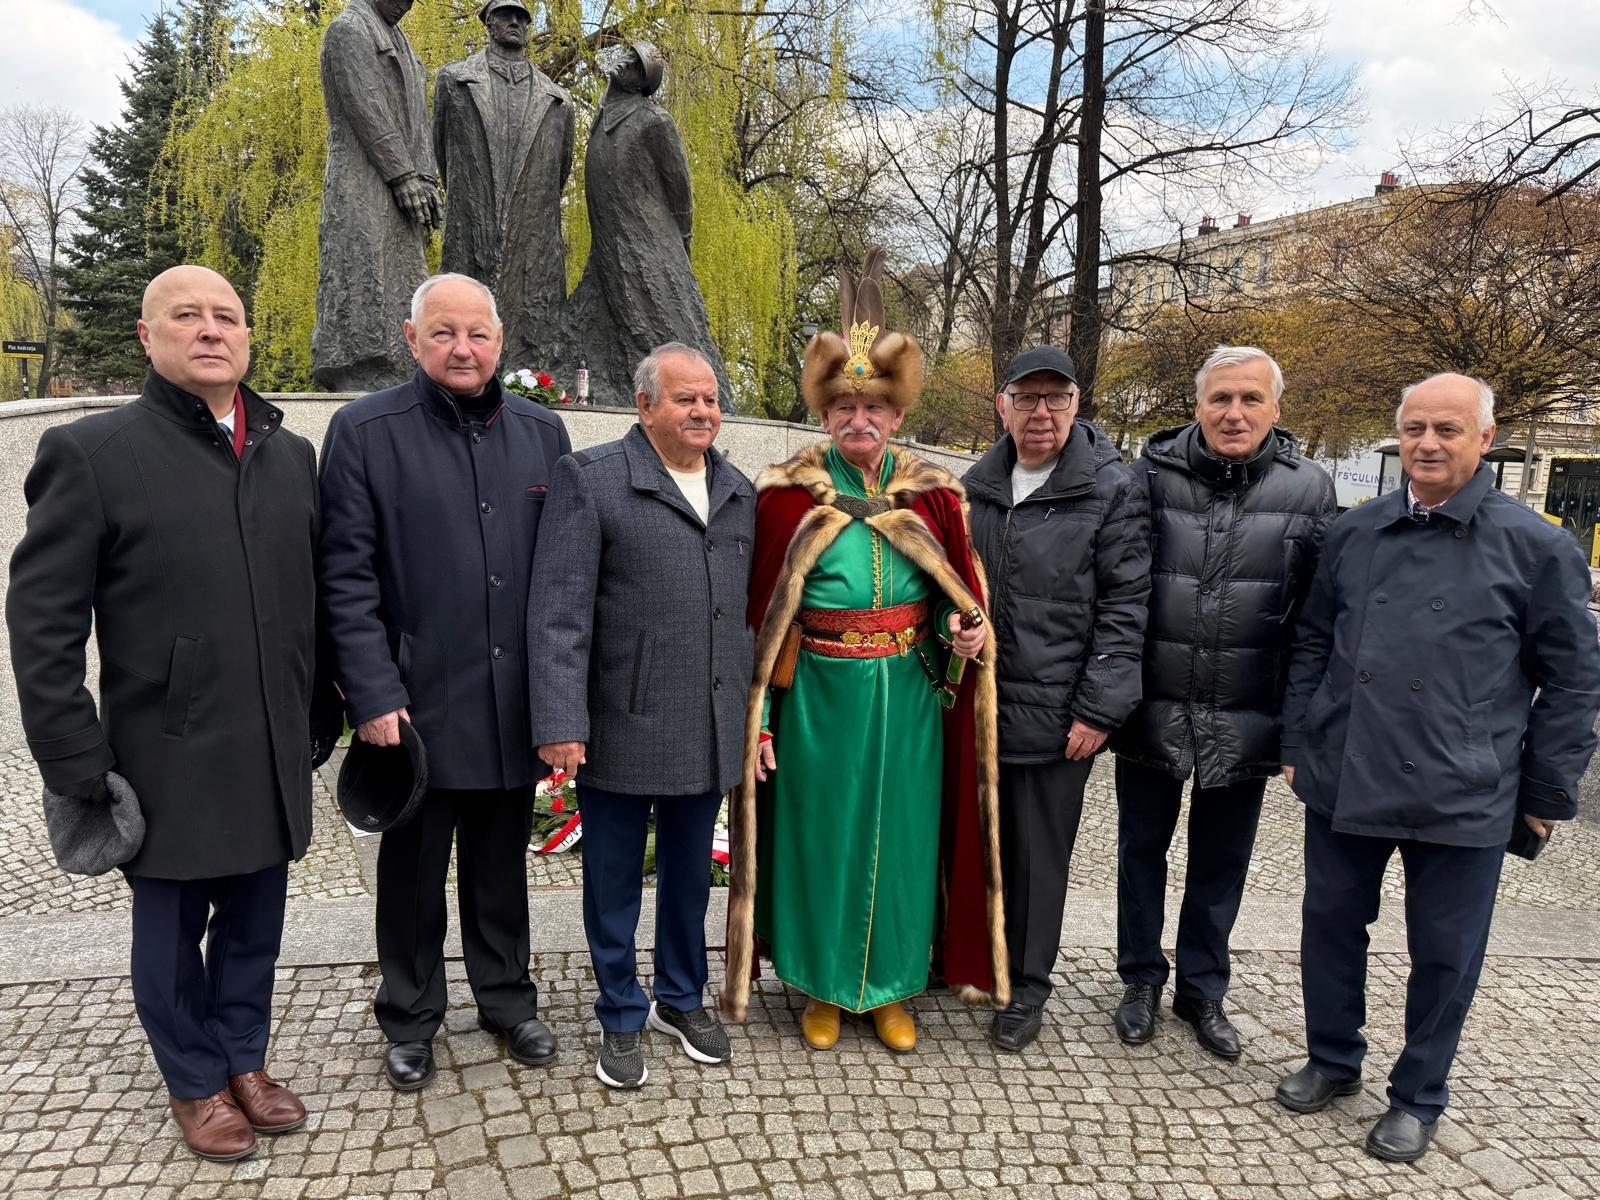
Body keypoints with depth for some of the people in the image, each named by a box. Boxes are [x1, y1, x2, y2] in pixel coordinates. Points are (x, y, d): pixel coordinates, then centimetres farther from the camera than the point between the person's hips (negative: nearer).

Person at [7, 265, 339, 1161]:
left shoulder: (293, 455, 6)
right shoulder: (91, 452, -6)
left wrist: (322, 719, 10)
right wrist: (77, 766, -10)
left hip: (275, 756, 4)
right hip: (169, 760, -3)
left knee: (255, 925, 17)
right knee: (172, 935, 14)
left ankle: (245, 1059, 39)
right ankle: (196, 1083, 35)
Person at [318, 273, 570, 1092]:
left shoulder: (541, 433, 6)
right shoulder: (364, 432, -5)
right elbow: (347, 576, -7)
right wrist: (373, 695, -13)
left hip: (514, 700, 3)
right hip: (417, 701, -3)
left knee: (502, 864, 18)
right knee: (413, 871, 13)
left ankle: (507, 999, 36)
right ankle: (410, 1020, 33)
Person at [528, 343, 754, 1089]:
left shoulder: (738, 490, 10)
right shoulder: (591, 479, -7)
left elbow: (747, 604, 12)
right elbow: (559, 614, -12)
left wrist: (753, 705, 10)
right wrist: (561, 723, -16)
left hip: (710, 732, 5)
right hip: (622, 728, -4)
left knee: (689, 875, 20)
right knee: (614, 882, 12)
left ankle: (681, 999, 40)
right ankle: (621, 1020, 32)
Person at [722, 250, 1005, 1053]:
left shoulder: (931, 495, 2)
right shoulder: (787, 495, -5)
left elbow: (957, 594, 11)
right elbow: (760, 615, -4)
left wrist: (967, 627, -12)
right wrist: (754, 718, -7)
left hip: (908, 700, 2)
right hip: (819, 700, -2)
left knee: (899, 834, 12)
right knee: (820, 835, 10)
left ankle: (892, 987, 32)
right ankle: (822, 986, 31)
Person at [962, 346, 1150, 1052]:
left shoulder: (1113, 491, -6)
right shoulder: (976, 487, 9)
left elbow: (1124, 605, -8)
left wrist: (1099, 709, -12)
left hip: (1055, 714, -4)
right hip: (975, 705, 4)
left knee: (1039, 854, 8)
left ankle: (1027, 986, 26)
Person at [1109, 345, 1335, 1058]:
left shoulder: (1309, 491, -3)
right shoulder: (1151, 475, -5)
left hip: (1245, 722, 1)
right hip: (1152, 709, 0)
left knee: (1222, 863, 16)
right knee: (1142, 848, 15)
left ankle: (1202, 989, 36)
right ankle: (1141, 979, 35)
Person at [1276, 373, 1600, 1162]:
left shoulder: (1535, 546, -4)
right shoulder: (1355, 533, 6)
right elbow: (1313, 644, 12)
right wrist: (1299, 743, 9)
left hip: (1463, 798, -3)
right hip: (1343, 783, 3)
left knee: (1444, 955, 11)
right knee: (1330, 926, 15)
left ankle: (1418, 1098, 31)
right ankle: (1333, 1061, 36)